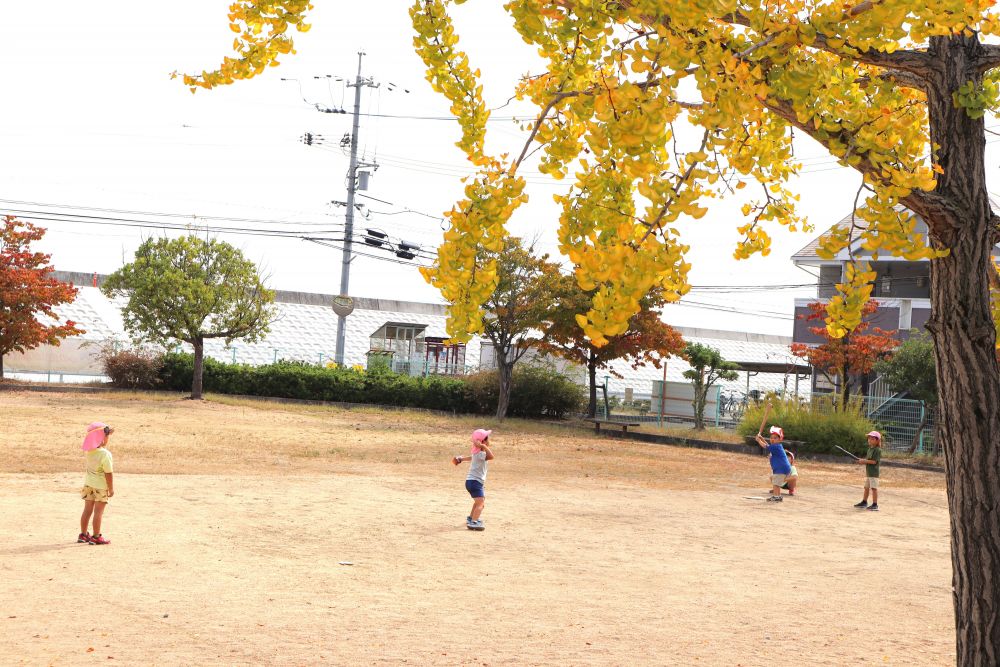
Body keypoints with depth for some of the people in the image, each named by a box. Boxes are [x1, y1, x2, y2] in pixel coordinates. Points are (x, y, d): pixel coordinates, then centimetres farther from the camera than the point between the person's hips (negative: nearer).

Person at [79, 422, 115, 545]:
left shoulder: (90, 450, -5)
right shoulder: (106, 454, -24)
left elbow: (100, 443, 19)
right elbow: (108, 474, -20)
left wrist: (107, 433, 9)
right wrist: (111, 489, -11)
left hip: (88, 483, 7)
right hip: (101, 486, -7)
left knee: (87, 510, 14)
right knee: (98, 512, 1)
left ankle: (83, 534, 23)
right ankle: (96, 537, 5)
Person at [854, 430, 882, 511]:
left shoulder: (878, 450, -15)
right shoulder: (870, 449, 15)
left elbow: (874, 461, -21)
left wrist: (864, 461, -16)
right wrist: (862, 460, 2)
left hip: (874, 472, -10)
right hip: (868, 472, 10)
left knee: (874, 488, -8)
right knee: (866, 487, 19)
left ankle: (875, 505, -6)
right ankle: (864, 502, 32)